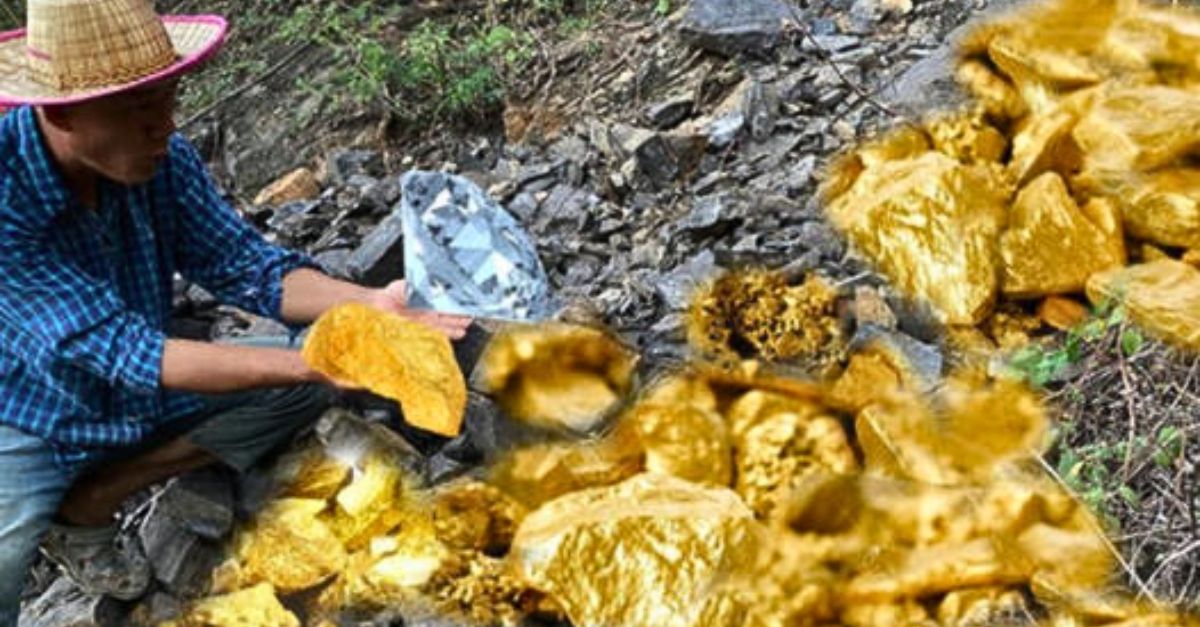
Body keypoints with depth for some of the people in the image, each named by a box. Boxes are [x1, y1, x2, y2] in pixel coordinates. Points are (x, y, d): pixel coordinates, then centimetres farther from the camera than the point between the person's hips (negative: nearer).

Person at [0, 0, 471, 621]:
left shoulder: (162, 157, -16)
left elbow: (244, 265, -10)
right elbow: (121, 351, -33)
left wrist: (371, 307, -28)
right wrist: (316, 361, -40)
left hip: (138, 394, 7)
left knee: (304, 390, -5)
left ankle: (86, 505, 2)